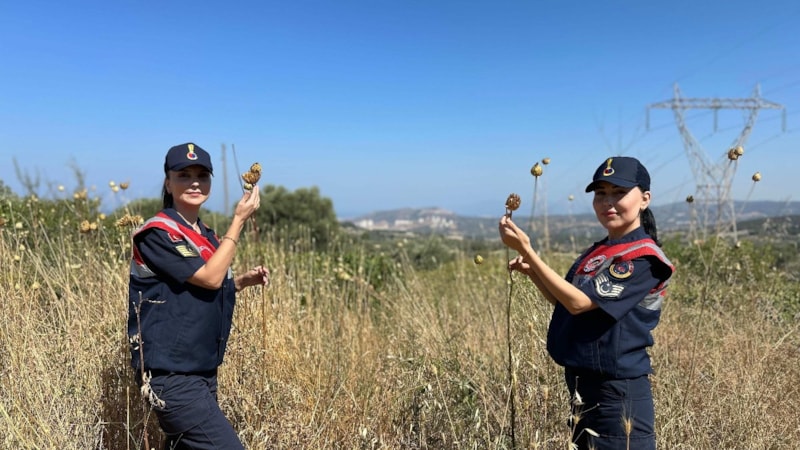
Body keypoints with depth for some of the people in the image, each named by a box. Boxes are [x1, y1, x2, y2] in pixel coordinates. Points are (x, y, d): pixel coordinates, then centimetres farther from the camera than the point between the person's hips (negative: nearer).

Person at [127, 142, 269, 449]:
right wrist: (239, 219, -15)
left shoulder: (206, 235, 11)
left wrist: (243, 280, 6)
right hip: (171, 373, -8)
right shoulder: (157, 232, -14)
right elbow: (209, 277, -20)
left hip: (202, 370, 9)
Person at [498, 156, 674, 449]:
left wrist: (526, 250, -27)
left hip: (617, 391, -8)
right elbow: (566, 305, 15)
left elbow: (579, 302, -24)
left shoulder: (644, 257, -17)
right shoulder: (598, 252, 9)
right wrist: (532, 273, 0)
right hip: (582, 384, 9)